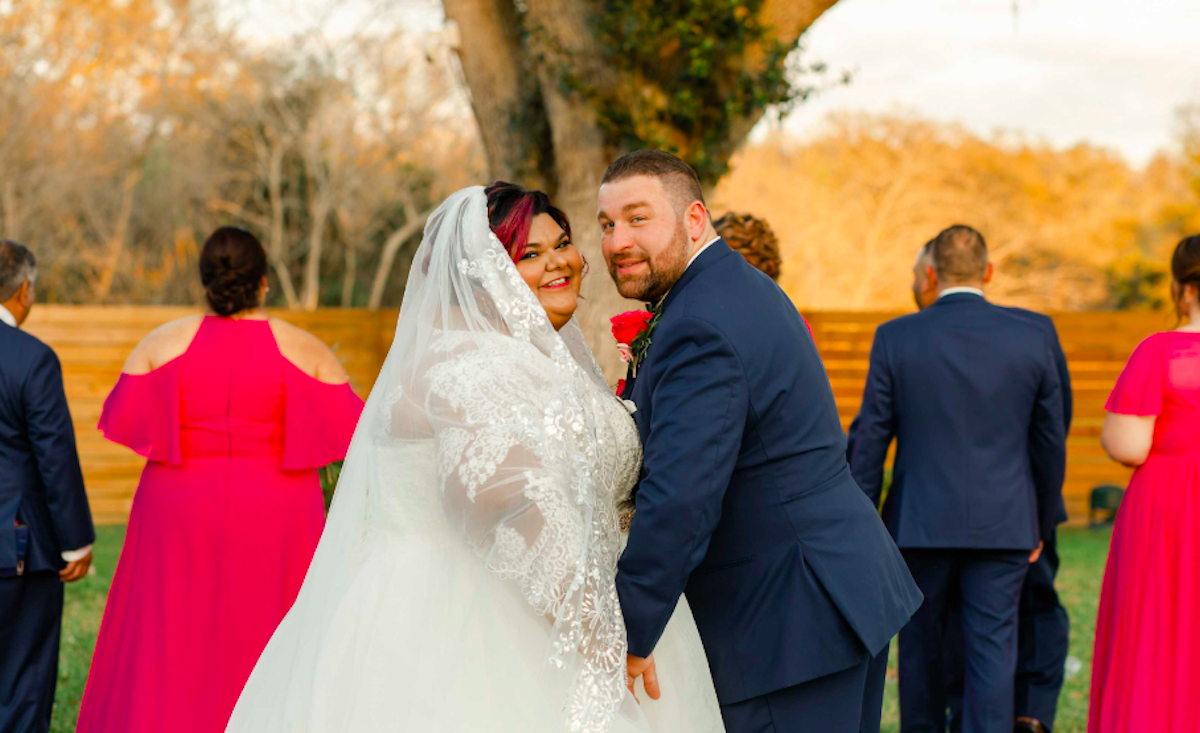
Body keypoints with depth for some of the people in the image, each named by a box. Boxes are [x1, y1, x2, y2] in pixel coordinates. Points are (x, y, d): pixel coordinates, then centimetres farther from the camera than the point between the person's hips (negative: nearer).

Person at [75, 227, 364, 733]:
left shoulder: (164, 343, -2)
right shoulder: (304, 349, -4)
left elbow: (121, 421, -3)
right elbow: (351, 431, -6)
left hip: (181, 523, 1)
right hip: (274, 526, -1)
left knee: (171, 658, 8)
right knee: (267, 652, 6)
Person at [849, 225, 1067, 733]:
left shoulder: (895, 338, -5)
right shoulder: (1032, 338, -2)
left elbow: (870, 439, -4)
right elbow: (1050, 442, 4)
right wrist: (1041, 525, 15)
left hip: (921, 522, 0)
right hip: (1003, 525, 0)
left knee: (921, 647, 15)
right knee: (992, 653, 2)